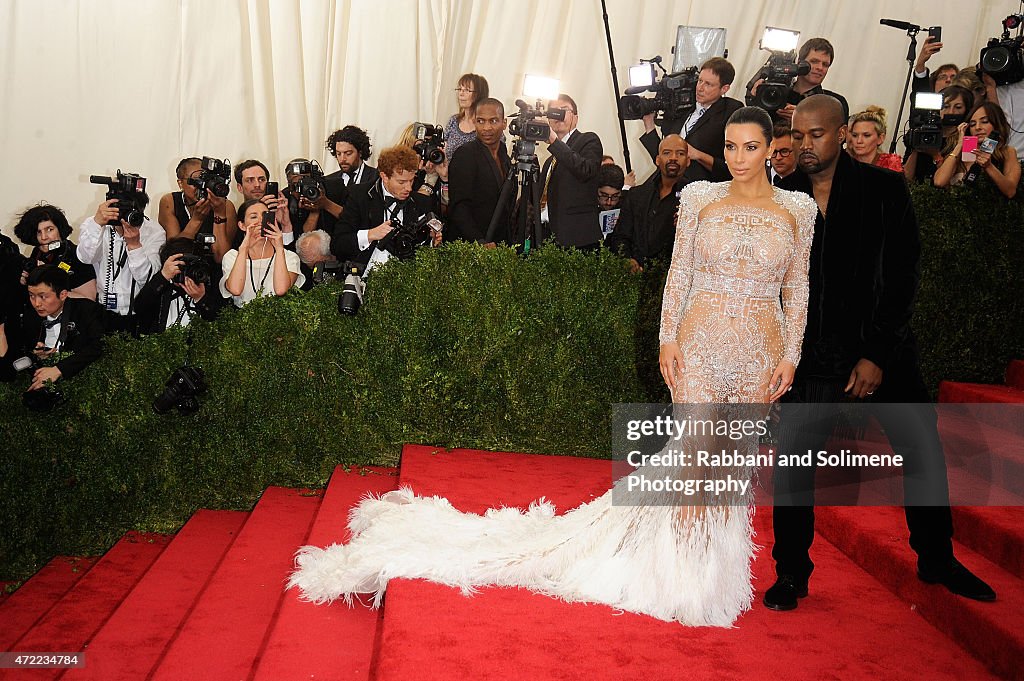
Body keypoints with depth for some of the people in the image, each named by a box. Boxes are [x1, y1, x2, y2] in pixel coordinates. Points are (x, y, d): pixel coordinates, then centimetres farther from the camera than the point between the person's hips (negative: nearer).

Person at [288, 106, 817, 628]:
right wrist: (668, 338, -5)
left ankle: (717, 567, 24)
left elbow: (798, 289, 6)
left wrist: (790, 354, 0)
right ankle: (684, 572, 12)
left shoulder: (797, 209, 5)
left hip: (760, 348, 2)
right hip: (701, 338, -1)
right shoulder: (699, 198, 2)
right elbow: (679, 272, 2)